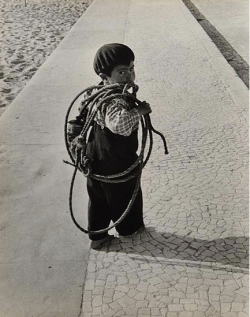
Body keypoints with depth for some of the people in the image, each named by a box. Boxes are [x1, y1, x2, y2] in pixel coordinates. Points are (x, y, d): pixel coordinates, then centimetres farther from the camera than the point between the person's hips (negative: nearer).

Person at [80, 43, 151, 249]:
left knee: (99, 198, 21)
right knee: (126, 194, 20)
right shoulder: (116, 100, -33)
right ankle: (130, 228, 45)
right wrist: (139, 111, -40)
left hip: (97, 160, 8)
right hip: (117, 163, -8)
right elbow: (119, 123, -53)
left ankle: (97, 236, 37)